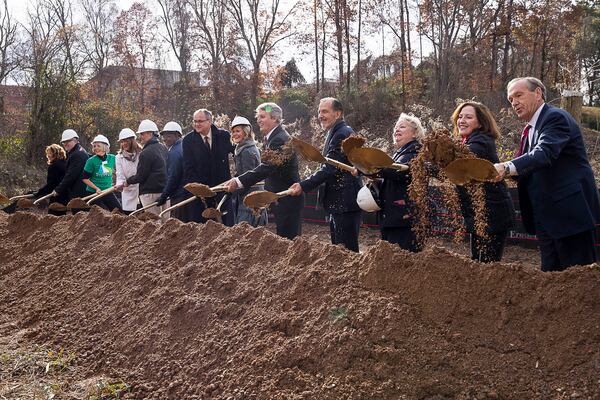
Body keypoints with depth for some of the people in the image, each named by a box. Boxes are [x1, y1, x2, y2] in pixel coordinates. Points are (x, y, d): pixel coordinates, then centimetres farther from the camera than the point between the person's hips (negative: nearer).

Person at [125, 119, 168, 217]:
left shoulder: (146, 152, -14)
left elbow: (140, 176, -12)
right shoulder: (163, 148, 12)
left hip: (151, 193, -8)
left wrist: (128, 181, 5)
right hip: (164, 190, 8)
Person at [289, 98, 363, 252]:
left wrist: (303, 186, -25)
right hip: (338, 204, 11)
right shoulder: (335, 133, 17)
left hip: (345, 203, -11)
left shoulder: (342, 134, -16)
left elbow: (330, 168, -23)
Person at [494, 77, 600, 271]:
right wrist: (498, 170, -1)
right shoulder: (530, 129, 17)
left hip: (570, 212, -9)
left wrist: (507, 167, -42)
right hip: (546, 218, 9)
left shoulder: (556, 117, -11)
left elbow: (544, 153, -29)